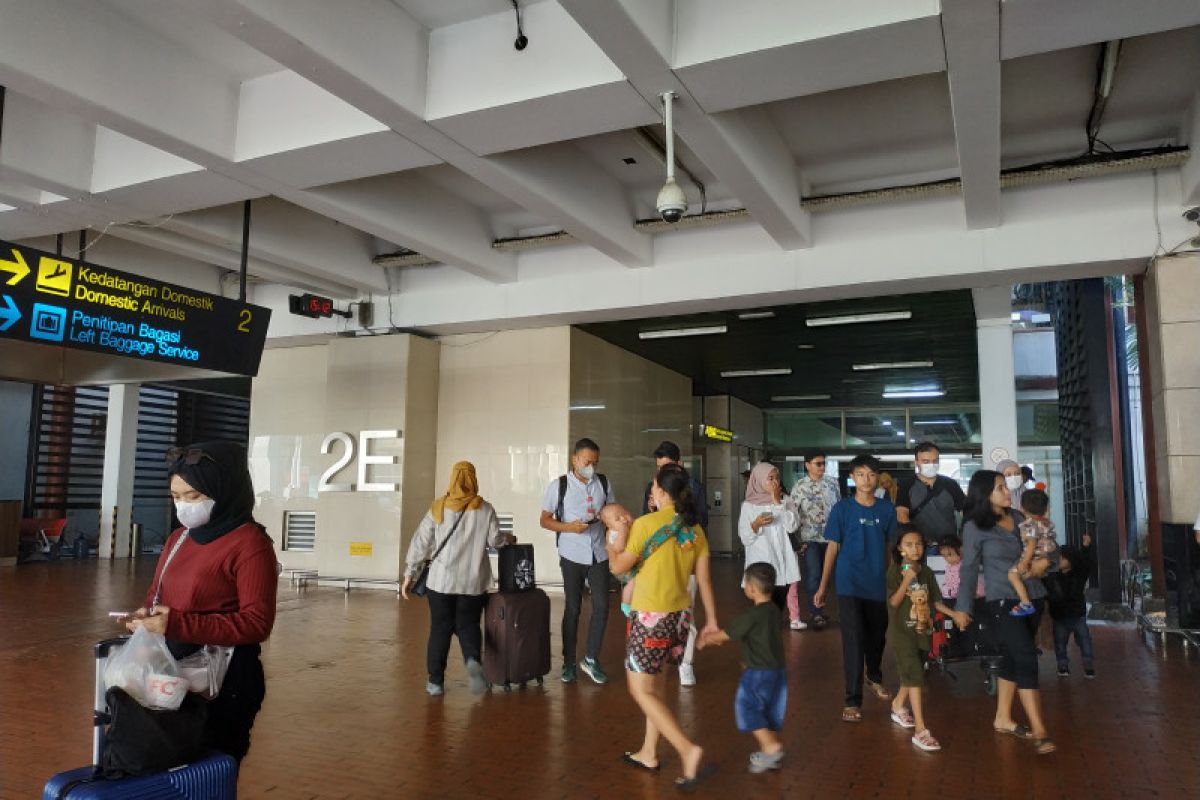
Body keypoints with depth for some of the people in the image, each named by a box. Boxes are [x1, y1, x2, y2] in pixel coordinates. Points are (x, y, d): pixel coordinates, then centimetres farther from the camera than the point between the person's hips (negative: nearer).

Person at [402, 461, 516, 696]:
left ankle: (435, 681, 17)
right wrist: (509, 539, 22)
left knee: (440, 629, 12)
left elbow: (420, 543, 1)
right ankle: (473, 660, -16)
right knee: (468, 625, 12)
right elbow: (495, 540, 0)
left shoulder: (438, 508, 0)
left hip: (441, 580, 0)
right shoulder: (484, 509, -2)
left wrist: (409, 575, 8)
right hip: (473, 582, 0)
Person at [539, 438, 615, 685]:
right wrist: (569, 527, -18)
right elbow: (545, 520, -2)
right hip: (572, 556, -2)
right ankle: (569, 662, 20)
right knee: (572, 609, 6)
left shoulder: (603, 483, 3)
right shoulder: (559, 485, -6)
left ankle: (591, 659, 16)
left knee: (601, 606, 0)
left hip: (599, 555, 3)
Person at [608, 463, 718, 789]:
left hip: (651, 617, -7)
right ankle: (649, 753, 30)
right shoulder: (695, 529, 2)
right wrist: (712, 620, 14)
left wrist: (613, 549, 14)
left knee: (641, 691, 2)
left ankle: (688, 750, -9)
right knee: (656, 685, 20)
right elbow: (704, 580, 6)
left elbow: (618, 568, -6)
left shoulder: (646, 523, -15)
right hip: (680, 615, 7)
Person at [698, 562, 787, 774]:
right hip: (778, 670, 8)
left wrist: (707, 639, 6)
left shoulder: (751, 616, -19)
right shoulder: (775, 611, 5)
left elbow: (726, 634, -12)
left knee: (747, 708, 2)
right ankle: (773, 755, 25)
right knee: (771, 711, 16)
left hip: (759, 673, -8)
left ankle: (771, 747, -4)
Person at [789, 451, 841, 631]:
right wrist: (797, 540, -7)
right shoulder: (799, 487, -5)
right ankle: (815, 613, 3)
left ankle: (817, 609, 23)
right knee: (813, 575, -7)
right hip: (810, 538, -3)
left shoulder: (832, 483, 4)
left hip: (830, 537, 3)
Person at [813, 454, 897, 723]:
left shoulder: (887, 509, -1)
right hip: (849, 585, -3)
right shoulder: (842, 509, -7)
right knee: (854, 641, -4)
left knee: (877, 636, 20)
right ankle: (852, 700, 4)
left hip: (878, 585, 3)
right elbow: (833, 547, -3)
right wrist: (822, 586, -2)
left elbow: (889, 547, 7)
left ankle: (874, 678, 46)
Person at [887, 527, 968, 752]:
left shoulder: (927, 572, 4)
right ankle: (921, 731, -13)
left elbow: (934, 601, 9)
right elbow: (893, 602, -17)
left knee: (911, 675, 18)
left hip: (923, 631, 6)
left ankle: (898, 706, 44)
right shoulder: (895, 571, -11)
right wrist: (907, 581, -26)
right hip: (903, 632, -6)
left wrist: (954, 614, -2)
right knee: (915, 676, -13)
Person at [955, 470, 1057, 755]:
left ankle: (1003, 718, 25)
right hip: (1003, 602, -6)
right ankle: (1039, 731, -8)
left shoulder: (1018, 517, 8)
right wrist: (964, 607, -1)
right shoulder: (975, 527, -7)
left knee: (1012, 658, 13)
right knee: (1027, 659, -12)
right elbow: (969, 568, -4)